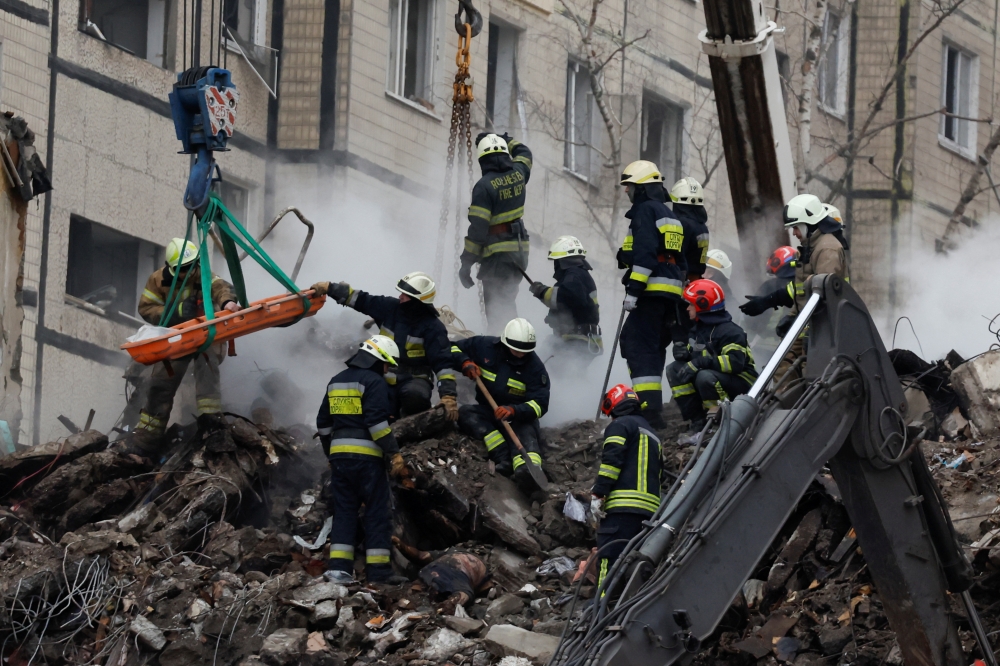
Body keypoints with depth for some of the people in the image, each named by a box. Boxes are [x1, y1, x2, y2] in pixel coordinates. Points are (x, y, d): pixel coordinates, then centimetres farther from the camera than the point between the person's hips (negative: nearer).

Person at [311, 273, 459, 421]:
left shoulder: (432, 327, -13)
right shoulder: (391, 307, -1)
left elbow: (442, 362, -17)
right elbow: (360, 299, 7)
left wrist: (449, 396, -27)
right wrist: (329, 288, 4)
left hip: (414, 380, -4)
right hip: (386, 380, 4)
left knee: (415, 395, -39)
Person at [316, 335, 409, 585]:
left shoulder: (336, 381, 17)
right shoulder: (374, 381, -8)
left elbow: (323, 423, 20)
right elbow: (377, 421, -18)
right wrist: (395, 454, -15)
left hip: (339, 455, 7)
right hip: (366, 457, -7)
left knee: (344, 511, 8)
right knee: (377, 512, 0)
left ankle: (338, 567, -1)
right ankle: (378, 570, -2)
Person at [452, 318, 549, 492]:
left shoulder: (535, 366, -11)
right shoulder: (484, 346, -7)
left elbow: (540, 404, -17)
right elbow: (453, 348, 5)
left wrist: (513, 410, -36)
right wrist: (465, 362, -18)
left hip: (519, 416, -3)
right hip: (487, 412, 3)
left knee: (526, 433, -36)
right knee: (465, 413, -28)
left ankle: (527, 470, -70)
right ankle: (503, 457, -45)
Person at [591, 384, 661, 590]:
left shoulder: (620, 426, 4)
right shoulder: (651, 434, 29)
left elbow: (611, 460, -11)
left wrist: (598, 494, -13)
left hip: (622, 508, -8)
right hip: (650, 509, 8)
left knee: (609, 561, -15)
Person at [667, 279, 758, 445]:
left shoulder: (729, 331, -19)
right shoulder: (699, 329, 10)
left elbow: (735, 362, -31)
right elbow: (694, 354, 15)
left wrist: (700, 362, -35)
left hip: (741, 384, -9)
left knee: (705, 377, -37)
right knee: (675, 369, -4)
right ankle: (697, 423, -8)